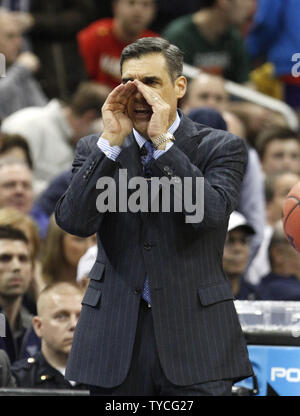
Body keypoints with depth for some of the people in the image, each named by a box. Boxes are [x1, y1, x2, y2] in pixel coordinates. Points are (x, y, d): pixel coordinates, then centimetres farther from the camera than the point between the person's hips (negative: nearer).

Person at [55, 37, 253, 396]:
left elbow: (210, 213, -15)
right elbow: (74, 221, -7)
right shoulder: (95, 150, 8)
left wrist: (163, 140, -15)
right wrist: (111, 141, -11)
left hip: (195, 334, -2)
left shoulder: (222, 148, 3)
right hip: (115, 334, 2)